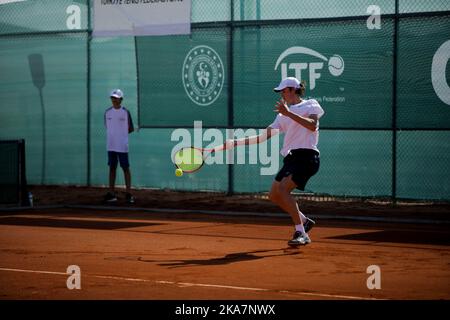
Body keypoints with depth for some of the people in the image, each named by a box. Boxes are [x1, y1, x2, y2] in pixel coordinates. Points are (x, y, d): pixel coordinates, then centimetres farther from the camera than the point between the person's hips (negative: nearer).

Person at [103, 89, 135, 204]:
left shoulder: (125, 112, -4)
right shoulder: (108, 112, 7)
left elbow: (131, 129, 0)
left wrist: (121, 134, -4)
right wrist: (115, 134, 3)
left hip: (122, 146, -4)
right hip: (111, 146, 4)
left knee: (125, 168, 0)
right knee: (112, 168, 7)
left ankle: (128, 193, 3)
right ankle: (112, 193, 11)